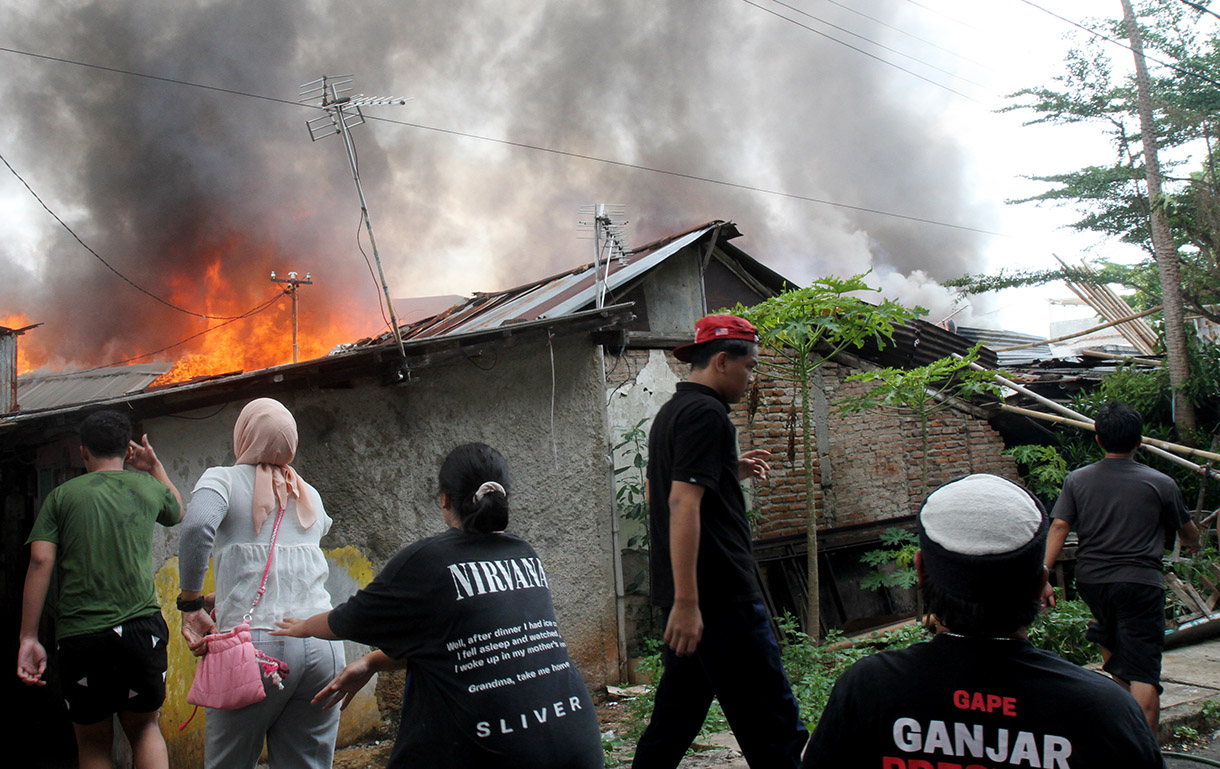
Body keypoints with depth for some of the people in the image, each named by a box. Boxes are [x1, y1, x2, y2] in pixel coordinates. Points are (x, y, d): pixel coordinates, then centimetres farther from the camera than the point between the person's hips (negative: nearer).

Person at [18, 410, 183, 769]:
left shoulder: (61, 495, 7)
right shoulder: (148, 486, 10)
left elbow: (40, 561, -4)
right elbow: (177, 513, 33)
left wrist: (28, 638, -4)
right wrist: (155, 467, 37)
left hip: (80, 636, -1)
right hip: (142, 628, 1)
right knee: (145, 729, 17)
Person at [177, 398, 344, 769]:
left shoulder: (223, 479, 3)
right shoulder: (310, 496, 18)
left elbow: (197, 526, -16)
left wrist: (191, 604, -8)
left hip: (256, 643, -4)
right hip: (323, 646, 4)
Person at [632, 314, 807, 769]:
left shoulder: (670, 413, 18)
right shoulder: (706, 413, -12)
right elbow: (682, 504, -22)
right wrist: (686, 602, -25)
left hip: (688, 595, 10)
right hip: (719, 594, -10)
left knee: (676, 718, 15)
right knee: (773, 728, -4)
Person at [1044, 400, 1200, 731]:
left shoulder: (1077, 480, 3)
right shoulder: (1160, 483, 0)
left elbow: (1058, 527, -5)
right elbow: (1189, 535, 14)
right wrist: (1192, 543, 38)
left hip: (1091, 580, 3)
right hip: (1140, 581, -3)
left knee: (1110, 635, 32)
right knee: (1143, 673, -4)